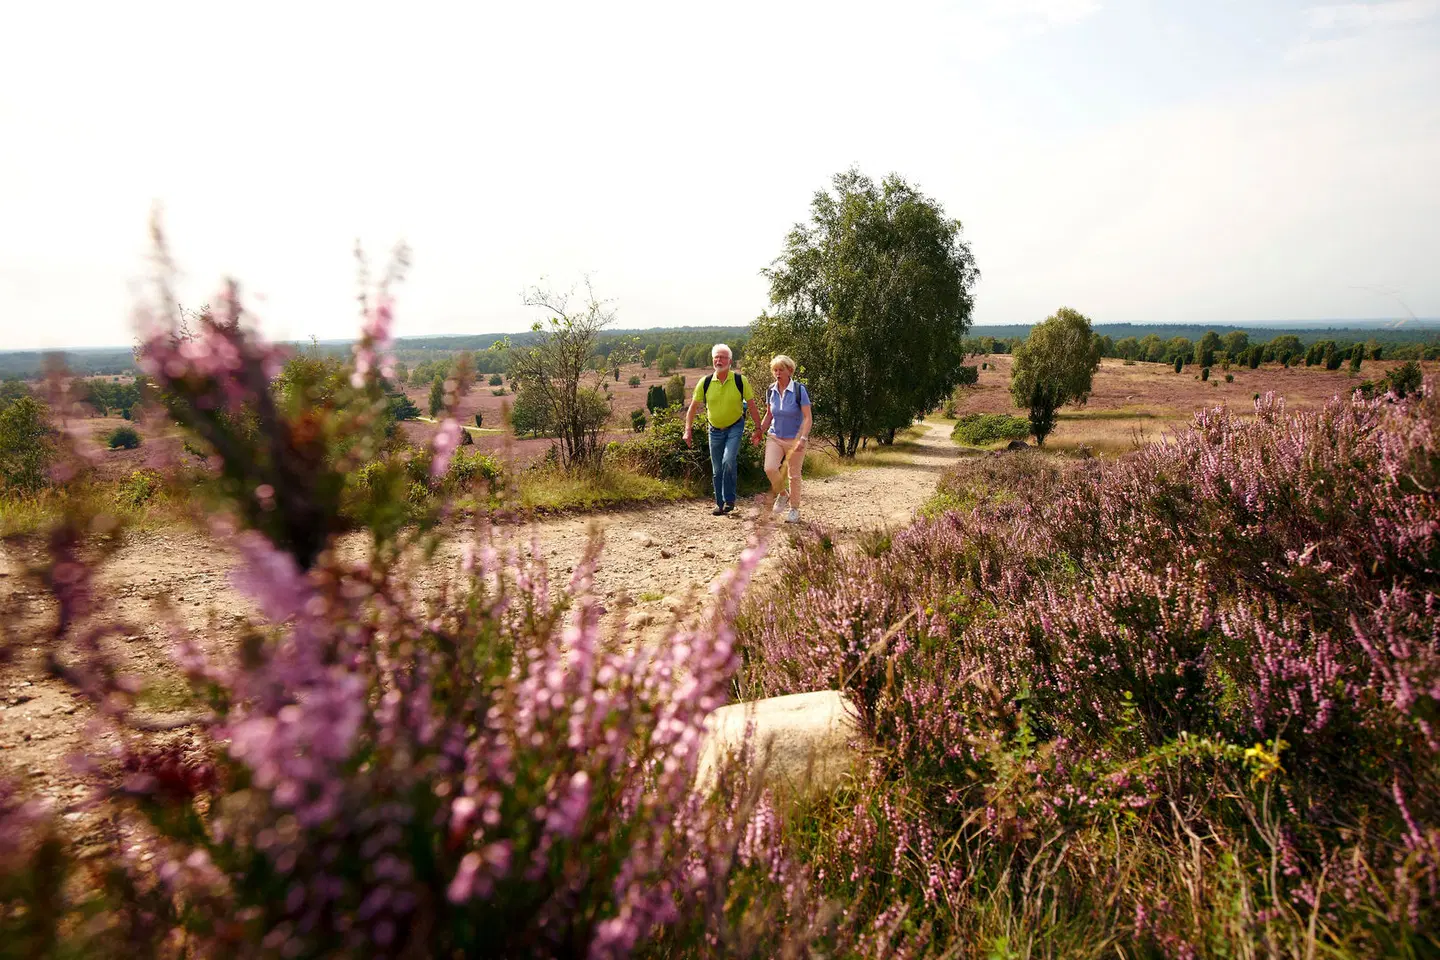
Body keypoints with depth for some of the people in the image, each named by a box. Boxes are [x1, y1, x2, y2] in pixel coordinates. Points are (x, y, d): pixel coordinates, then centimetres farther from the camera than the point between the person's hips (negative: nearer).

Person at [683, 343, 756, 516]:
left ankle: (729, 500, -8)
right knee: (717, 470, 9)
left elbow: (751, 404, -2)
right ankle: (720, 504, 24)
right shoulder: (705, 382, -7)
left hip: (735, 427, -3)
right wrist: (688, 431, -4)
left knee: (728, 461, -24)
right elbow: (693, 407, 1)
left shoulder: (740, 380, -11)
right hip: (715, 430, 3)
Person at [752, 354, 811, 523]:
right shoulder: (771, 391, 1)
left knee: (794, 475, 4)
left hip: (795, 438, -3)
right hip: (775, 437, 3)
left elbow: (807, 417, -15)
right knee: (770, 468, -16)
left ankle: (794, 509, 23)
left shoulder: (799, 390, -13)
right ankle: (782, 494, 13)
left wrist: (803, 439, -24)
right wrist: (760, 431, 5)